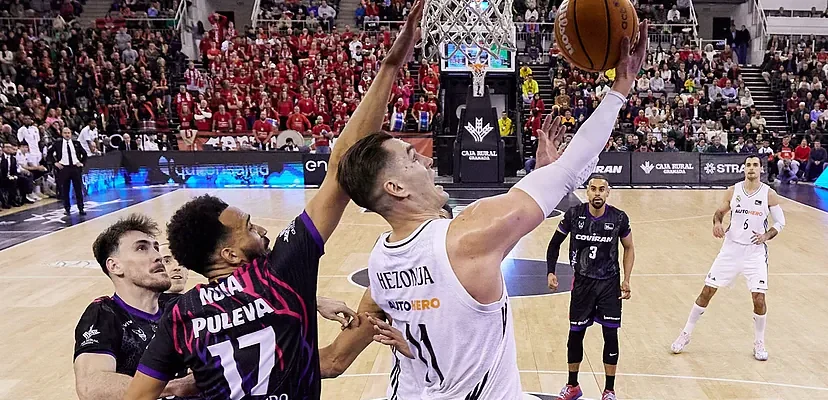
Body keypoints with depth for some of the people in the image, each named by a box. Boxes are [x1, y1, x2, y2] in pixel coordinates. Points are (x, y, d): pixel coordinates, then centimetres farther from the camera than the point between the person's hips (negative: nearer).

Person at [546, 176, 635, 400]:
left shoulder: (619, 218, -10)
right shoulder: (574, 215, -11)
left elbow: (629, 248, 5)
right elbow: (555, 244, 3)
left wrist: (626, 280, -3)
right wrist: (550, 272, -8)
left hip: (610, 283, 0)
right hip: (582, 282, 1)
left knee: (610, 335, 1)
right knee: (575, 334, 7)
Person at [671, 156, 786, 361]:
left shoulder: (769, 194, -5)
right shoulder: (733, 191, -1)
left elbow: (780, 222, 3)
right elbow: (719, 212, 11)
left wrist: (766, 236, -15)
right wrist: (717, 223, -11)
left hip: (755, 252, -1)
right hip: (730, 249, 1)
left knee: (759, 298, -6)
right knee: (707, 292, 2)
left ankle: (759, 343, 18)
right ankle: (686, 334, 15)